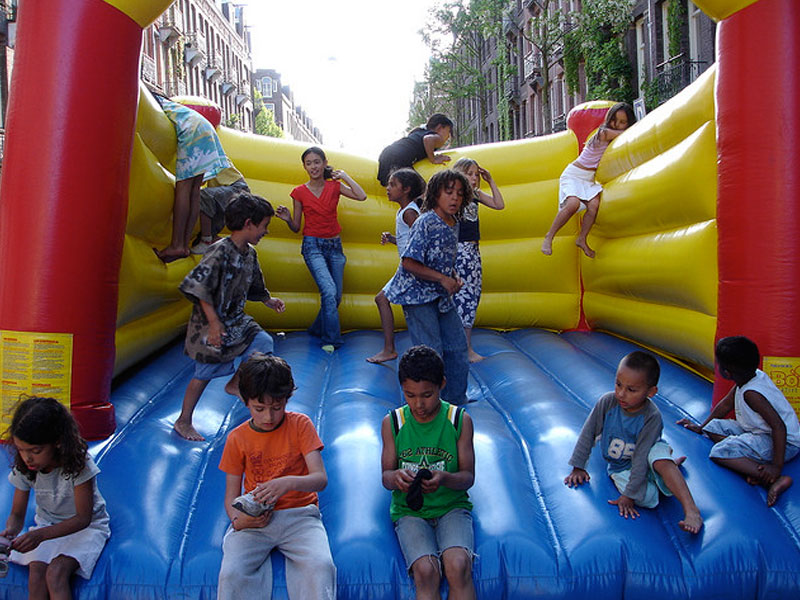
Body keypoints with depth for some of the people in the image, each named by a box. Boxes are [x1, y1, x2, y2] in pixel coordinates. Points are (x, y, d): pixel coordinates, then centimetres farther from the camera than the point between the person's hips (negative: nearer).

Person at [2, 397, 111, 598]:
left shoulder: (78, 464, -25)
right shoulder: (23, 469, -10)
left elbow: (83, 518, -23)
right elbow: (17, 515, -1)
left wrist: (41, 534, -36)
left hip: (84, 527, -4)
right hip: (47, 525, 4)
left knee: (56, 572, -28)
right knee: (36, 569, -25)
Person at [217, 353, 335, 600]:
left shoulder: (300, 424, 0)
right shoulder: (237, 438, 4)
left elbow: (321, 478, -8)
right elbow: (231, 497, 7)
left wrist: (289, 482, -29)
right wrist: (238, 520, -17)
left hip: (299, 515, -1)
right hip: (255, 519, 1)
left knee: (322, 566, -30)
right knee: (231, 574, -26)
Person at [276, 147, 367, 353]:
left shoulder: (334, 186, 4)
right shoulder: (299, 192, 0)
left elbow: (361, 196, -12)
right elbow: (296, 228, 4)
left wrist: (344, 176, -5)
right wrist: (287, 219, -16)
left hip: (335, 246, 3)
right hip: (313, 245, -3)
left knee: (336, 297, 6)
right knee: (329, 291, -21)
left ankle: (318, 329, 29)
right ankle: (331, 339, -9)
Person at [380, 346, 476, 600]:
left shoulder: (460, 420, 0)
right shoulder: (392, 422, 2)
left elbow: (468, 476, 0)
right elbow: (386, 476, 6)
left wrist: (444, 478, -23)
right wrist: (396, 478, -20)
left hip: (452, 505, 0)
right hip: (409, 510, 0)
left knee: (458, 565, -30)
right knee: (426, 571, -28)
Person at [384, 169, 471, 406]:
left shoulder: (453, 224, 6)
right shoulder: (426, 223, -19)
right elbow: (409, 263, -22)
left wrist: (454, 278, 1)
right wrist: (443, 278, -20)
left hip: (441, 295, 9)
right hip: (417, 294, -8)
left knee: (457, 346, 13)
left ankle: (455, 399, 28)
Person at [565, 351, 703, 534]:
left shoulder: (652, 417, -26)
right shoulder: (607, 402, -19)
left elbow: (641, 457, -26)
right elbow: (588, 433, -6)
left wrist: (629, 495, -27)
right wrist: (578, 467, -1)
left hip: (648, 455, -2)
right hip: (621, 467, 2)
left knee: (658, 455, -39)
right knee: (647, 499, -26)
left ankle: (691, 510, -33)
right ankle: (671, 464, 4)